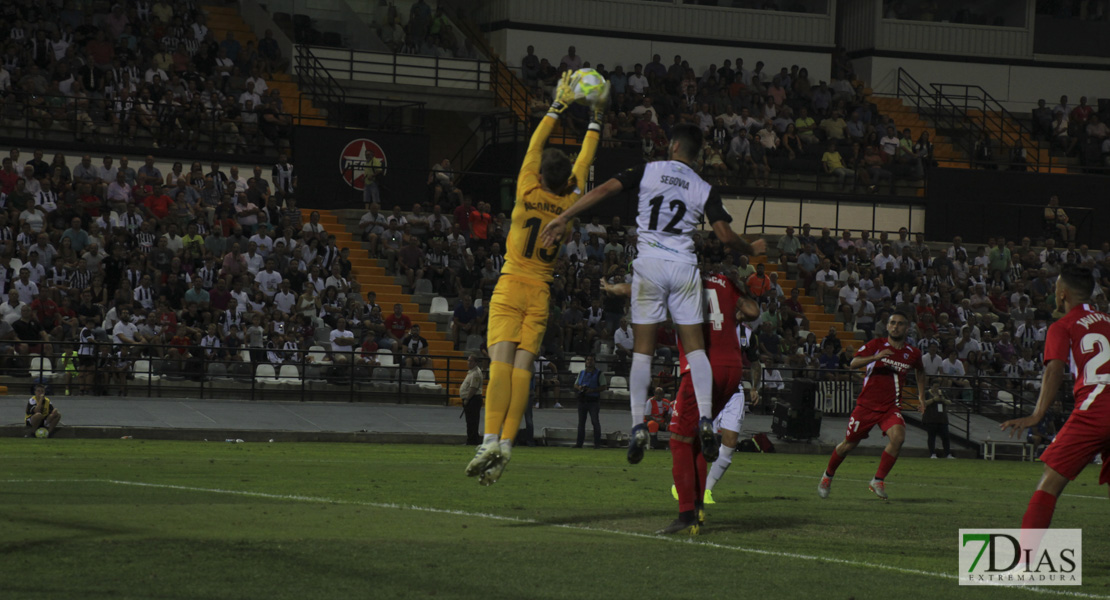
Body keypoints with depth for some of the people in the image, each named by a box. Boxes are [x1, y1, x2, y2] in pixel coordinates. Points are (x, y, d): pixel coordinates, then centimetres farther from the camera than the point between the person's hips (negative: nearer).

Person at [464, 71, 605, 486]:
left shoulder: (528, 194, -2)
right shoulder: (571, 204, 5)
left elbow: (535, 145, 7)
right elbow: (584, 160, 17)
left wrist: (560, 105, 15)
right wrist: (596, 116, 25)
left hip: (511, 289, -3)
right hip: (540, 295, 3)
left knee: (501, 364, -15)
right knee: (522, 369, -4)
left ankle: (491, 441, -27)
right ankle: (506, 446, -14)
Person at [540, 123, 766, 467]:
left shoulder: (648, 171, 4)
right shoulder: (704, 189, 7)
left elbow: (605, 190, -5)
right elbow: (725, 236, 1)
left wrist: (563, 218, -3)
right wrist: (752, 250, 22)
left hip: (649, 263, -1)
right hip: (684, 267, 1)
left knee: (642, 349, 3)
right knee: (694, 346, 6)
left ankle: (638, 426, -3)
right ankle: (705, 418, -9)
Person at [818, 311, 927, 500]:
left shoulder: (913, 353, 6)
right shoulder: (877, 345, -4)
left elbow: (921, 372, 28)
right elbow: (853, 363, -16)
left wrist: (921, 396, 19)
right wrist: (875, 357, -32)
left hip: (891, 407, 2)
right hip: (867, 404, -2)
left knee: (898, 437, -25)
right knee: (849, 444, 6)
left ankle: (878, 481, -12)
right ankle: (828, 476, 33)